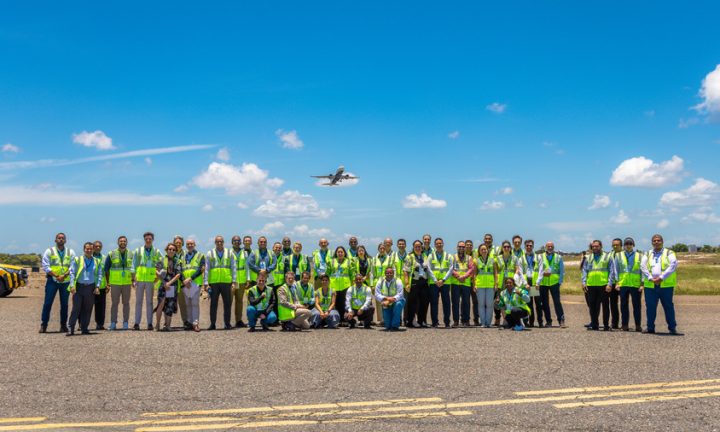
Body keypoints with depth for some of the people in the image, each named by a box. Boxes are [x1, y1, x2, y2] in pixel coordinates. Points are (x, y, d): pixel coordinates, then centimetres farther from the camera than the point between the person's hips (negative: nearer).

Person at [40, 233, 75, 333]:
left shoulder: (71, 252, 8)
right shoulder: (49, 251, 4)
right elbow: (45, 266, -4)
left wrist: (64, 276, -14)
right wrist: (56, 276, -14)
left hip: (66, 281, 2)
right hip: (52, 280, -1)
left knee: (64, 304, 5)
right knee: (47, 303, -3)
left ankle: (63, 325, 12)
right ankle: (43, 325, 4)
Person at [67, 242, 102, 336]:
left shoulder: (97, 262, 11)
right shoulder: (77, 260, 5)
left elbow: (99, 275, 10)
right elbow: (72, 273, 2)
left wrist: (97, 286, -1)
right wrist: (72, 286, -8)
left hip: (90, 288, 2)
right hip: (78, 286, -2)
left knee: (88, 309, 5)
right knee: (76, 308, -6)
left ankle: (84, 328, 13)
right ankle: (70, 329, -1)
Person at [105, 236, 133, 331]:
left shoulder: (131, 254, 6)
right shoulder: (111, 254, 2)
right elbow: (106, 269, 7)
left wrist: (133, 280, 5)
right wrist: (108, 282, 4)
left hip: (127, 283, 1)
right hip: (115, 283, -1)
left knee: (126, 303, 4)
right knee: (114, 303, 1)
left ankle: (125, 323, 9)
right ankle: (113, 323, 6)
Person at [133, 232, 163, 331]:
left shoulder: (156, 251, 6)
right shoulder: (138, 251, 7)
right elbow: (134, 266, 6)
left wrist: (158, 276, -1)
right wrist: (133, 279, -1)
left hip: (150, 280, 0)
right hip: (139, 279, 0)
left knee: (149, 302, 3)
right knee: (138, 301, 4)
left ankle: (150, 323, 6)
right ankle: (137, 323, 7)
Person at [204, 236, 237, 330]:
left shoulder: (229, 253, 10)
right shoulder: (209, 254, 8)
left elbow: (234, 268, 8)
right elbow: (206, 269, 6)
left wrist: (234, 281, -1)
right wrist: (206, 283, -1)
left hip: (227, 282, 0)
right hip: (213, 283, 0)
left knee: (227, 304, 2)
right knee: (213, 304, 4)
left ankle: (227, 323, 10)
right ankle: (212, 324, 10)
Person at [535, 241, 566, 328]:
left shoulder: (558, 257, 7)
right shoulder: (541, 257, 5)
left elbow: (562, 271, 8)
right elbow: (539, 270, -2)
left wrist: (560, 281, -1)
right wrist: (538, 282, -13)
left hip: (554, 282, -1)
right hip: (543, 283, 1)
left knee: (557, 301, -9)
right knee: (544, 303, 5)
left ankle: (561, 320, -4)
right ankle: (548, 321, 15)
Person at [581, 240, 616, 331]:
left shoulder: (607, 257, 5)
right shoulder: (588, 258, 14)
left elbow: (611, 271, 1)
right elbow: (584, 271, 12)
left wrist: (609, 284, -9)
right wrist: (584, 282, 0)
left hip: (603, 285, -3)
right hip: (591, 285, 3)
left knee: (605, 305, 2)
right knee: (593, 306, 6)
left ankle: (606, 325, 8)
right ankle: (594, 325, 13)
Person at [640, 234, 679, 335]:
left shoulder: (669, 253, 7)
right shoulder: (647, 254, 16)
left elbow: (673, 266, -8)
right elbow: (643, 266, 4)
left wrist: (661, 277, -16)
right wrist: (650, 278, -11)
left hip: (666, 285, -3)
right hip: (650, 285, 3)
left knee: (668, 307, 1)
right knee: (650, 307, 4)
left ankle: (672, 328, 8)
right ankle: (650, 327, 12)